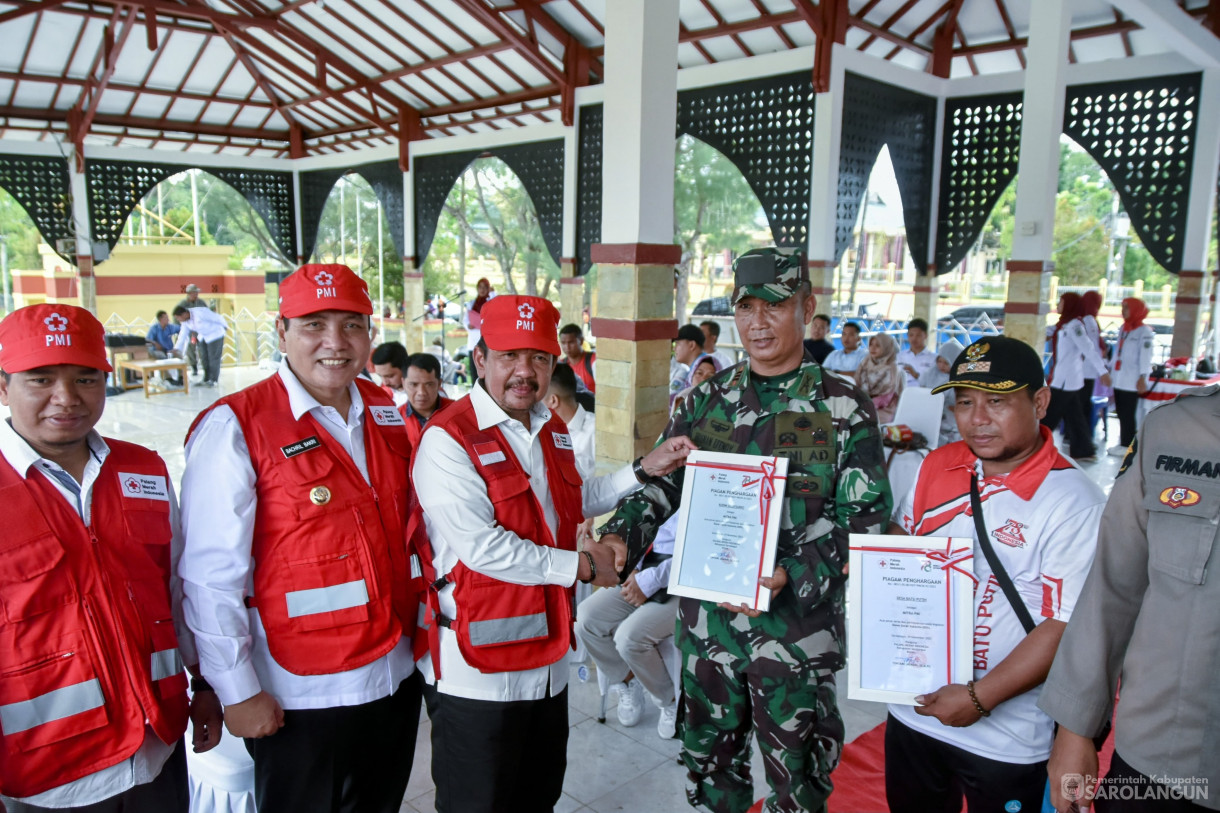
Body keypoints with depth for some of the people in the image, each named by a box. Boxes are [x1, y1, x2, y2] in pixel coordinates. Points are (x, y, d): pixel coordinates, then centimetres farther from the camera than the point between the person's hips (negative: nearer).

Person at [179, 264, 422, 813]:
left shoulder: (386, 413, 3)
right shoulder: (234, 427, -14)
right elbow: (211, 576, -14)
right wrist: (238, 691, -13)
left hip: (396, 678, 6)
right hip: (299, 697, -5)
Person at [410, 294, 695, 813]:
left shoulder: (552, 431, 8)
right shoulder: (447, 439, -18)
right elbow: (480, 547, -25)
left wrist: (644, 470, 14)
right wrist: (580, 566, -16)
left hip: (546, 659, 8)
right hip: (477, 671, -7)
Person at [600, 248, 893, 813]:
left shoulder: (844, 409, -6)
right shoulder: (705, 400, 4)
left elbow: (864, 521, -8)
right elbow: (661, 483, 7)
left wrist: (791, 577, -23)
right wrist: (621, 536, -13)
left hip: (794, 629, -3)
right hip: (707, 620, 3)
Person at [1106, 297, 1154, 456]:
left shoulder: (1144, 331, -8)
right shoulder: (1123, 328, 15)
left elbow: (1145, 356, -13)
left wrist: (1142, 377, -18)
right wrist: (1111, 369, 22)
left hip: (1132, 381, -7)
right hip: (1119, 379, 7)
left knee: (1128, 414, -4)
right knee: (1121, 413, 9)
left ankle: (1127, 445, 2)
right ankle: (1123, 443, 16)